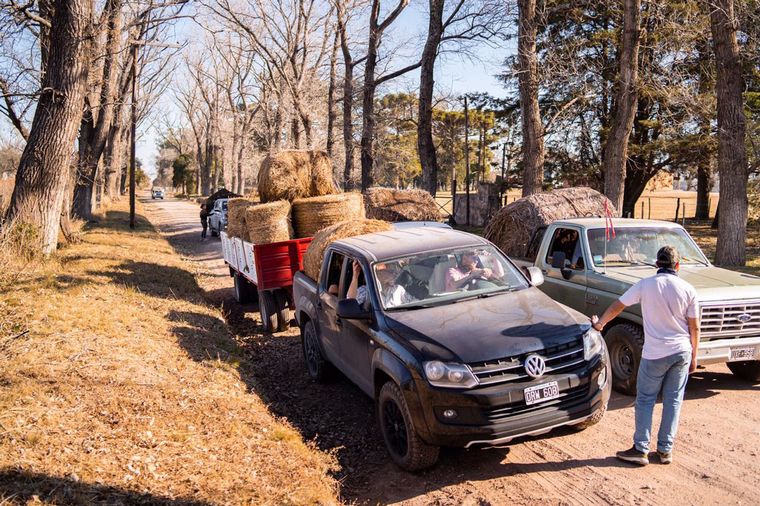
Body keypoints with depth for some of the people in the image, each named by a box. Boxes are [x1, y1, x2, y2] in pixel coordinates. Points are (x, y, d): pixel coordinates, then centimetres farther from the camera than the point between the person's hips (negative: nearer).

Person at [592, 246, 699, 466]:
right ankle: (666, 450, 17)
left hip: (655, 354, -2)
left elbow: (617, 306, 0)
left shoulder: (645, 285, -7)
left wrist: (599, 323, 16)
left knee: (645, 401, 7)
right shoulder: (688, 289, -3)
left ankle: (641, 449, 8)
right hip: (682, 352, 3)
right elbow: (694, 327, 1)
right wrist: (693, 356, 12)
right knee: (673, 402, 11)